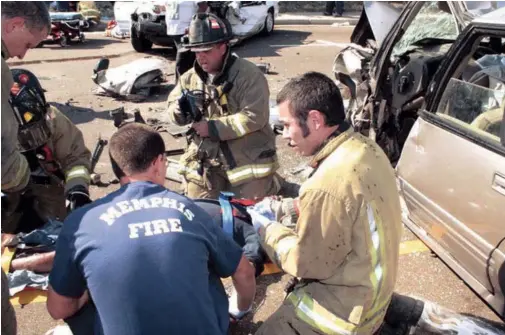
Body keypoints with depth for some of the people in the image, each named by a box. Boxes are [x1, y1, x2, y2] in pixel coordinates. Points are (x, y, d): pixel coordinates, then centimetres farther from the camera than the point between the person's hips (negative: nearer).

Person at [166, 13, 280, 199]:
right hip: (205, 159, 5)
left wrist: (213, 128, -20)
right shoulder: (191, 77, 4)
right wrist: (182, 107, -16)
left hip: (246, 159, -5)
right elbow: (173, 114, 7)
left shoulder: (248, 75, -13)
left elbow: (254, 117, -21)